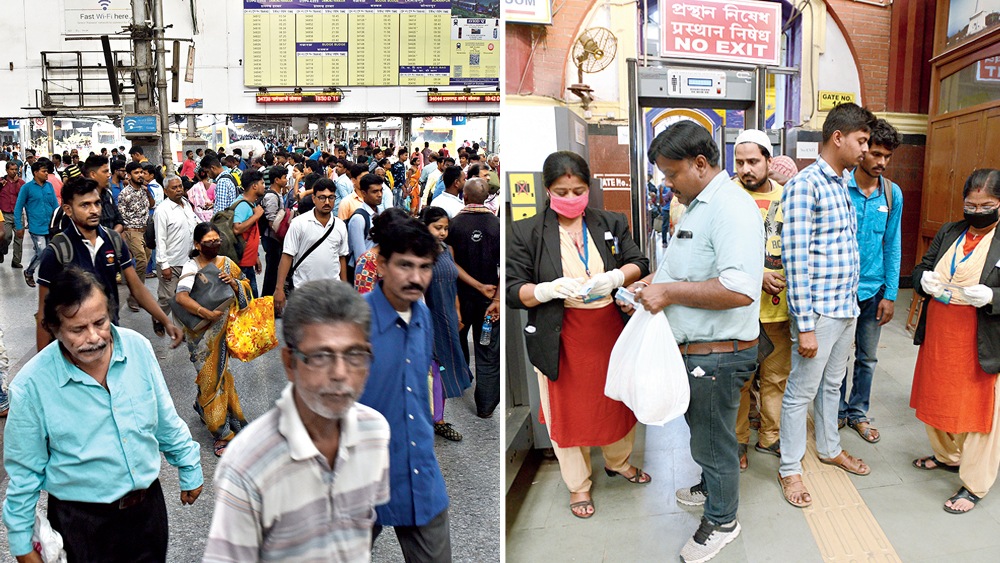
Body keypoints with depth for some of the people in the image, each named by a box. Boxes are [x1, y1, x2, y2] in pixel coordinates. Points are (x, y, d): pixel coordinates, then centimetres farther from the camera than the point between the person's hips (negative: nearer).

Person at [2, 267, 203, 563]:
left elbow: (166, 420, 4)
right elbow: (24, 472, -7)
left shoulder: (138, 347, -10)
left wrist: (190, 469, 12)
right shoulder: (32, 384, -18)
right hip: (82, 520, -3)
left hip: (148, 502, 3)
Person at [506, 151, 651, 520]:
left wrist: (615, 278, -15)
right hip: (562, 337, -3)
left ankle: (618, 460, 45)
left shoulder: (611, 224, 5)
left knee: (616, 398, 18)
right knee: (568, 408, 9)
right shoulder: (526, 233, -5)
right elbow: (513, 291, -7)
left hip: (611, 330, 3)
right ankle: (577, 484, 29)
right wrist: (551, 289, -26)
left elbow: (639, 264, 7)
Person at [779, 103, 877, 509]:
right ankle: (790, 468, 18)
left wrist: (851, 301, 16)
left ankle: (829, 448, 40)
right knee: (801, 392, 4)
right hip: (818, 312, -9)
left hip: (847, 307, 9)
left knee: (832, 384, 22)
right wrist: (804, 326, -22)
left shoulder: (841, 184, 12)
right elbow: (795, 259, -21)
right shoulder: (805, 186, -17)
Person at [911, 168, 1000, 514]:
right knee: (938, 401, 19)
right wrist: (925, 279, -9)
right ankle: (948, 456, 43)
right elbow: (921, 268, 13)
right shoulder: (948, 233, 8)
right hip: (938, 338, 6)